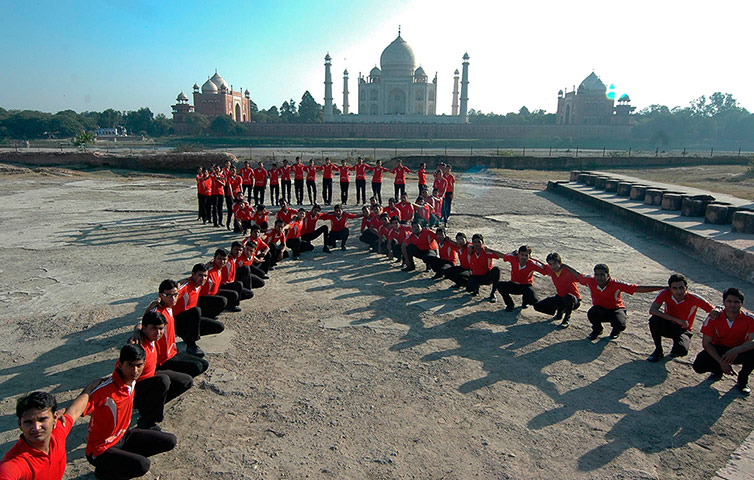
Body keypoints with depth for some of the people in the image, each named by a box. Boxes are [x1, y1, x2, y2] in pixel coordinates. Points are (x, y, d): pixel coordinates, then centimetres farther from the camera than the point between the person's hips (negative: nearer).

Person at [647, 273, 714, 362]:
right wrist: (677, 320, -35)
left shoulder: (694, 299, -22)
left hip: (682, 330, -1)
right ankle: (658, 350, -8)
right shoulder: (665, 293, -21)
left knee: (682, 351, -33)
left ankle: (676, 347, 11)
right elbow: (652, 310, -31)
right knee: (654, 320, -34)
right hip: (668, 325, 1)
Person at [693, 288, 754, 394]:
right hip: (718, 350, 0)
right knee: (699, 366, -25)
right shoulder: (713, 318, -16)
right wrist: (721, 362, -24)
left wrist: (736, 350, -49)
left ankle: (742, 380, -4)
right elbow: (706, 343, -13)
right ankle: (718, 370, 15)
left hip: (740, 351, 0)